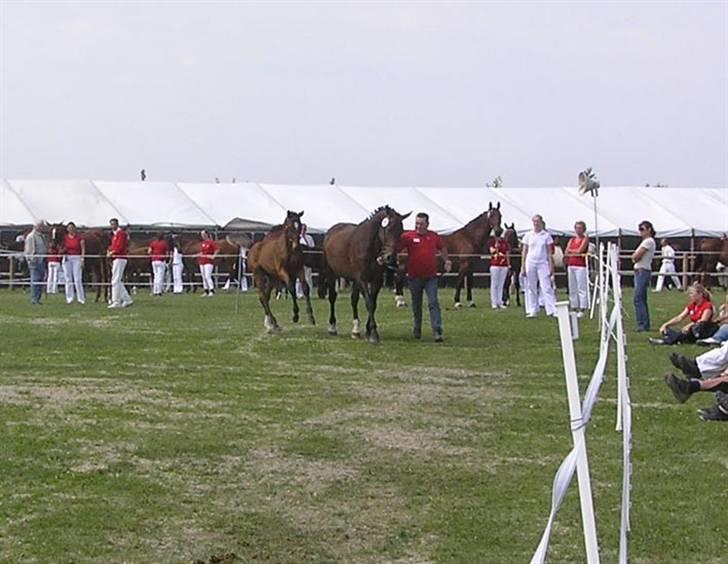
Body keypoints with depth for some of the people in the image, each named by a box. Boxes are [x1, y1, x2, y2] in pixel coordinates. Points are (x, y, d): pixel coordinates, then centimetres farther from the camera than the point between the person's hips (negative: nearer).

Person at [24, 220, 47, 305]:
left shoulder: (42, 236, 20)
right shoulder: (31, 236, -5)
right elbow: (28, 250, -9)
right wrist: (30, 260, -16)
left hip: (42, 260, 8)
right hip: (35, 261, -8)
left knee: (41, 280, 8)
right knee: (35, 280, -11)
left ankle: (38, 298, 12)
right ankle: (34, 299, -12)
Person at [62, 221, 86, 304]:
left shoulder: (79, 237, -1)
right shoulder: (65, 238, 7)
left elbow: (83, 249, -2)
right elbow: (61, 249, 13)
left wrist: (82, 260, -9)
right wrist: (63, 249, -10)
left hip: (76, 258, -3)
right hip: (67, 258, 3)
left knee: (78, 279, -7)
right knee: (68, 279, 4)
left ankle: (81, 298, -2)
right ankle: (69, 298, 10)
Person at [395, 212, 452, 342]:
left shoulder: (434, 236, 2)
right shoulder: (408, 236, -7)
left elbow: (442, 248, 21)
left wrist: (447, 261, 9)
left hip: (431, 277, 0)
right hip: (414, 277, 0)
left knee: (433, 303, -10)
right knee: (416, 305, 15)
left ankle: (437, 332, -15)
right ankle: (417, 328, 35)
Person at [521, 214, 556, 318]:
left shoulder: (546, 235, 4)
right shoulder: (528, 235, 6)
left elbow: (549, 252, 4)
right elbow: (525, 251, 8)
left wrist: (551, 266, -2)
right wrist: (523, 266, 2)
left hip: (543, 263, -2)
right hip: (530, 263, 2)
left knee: (547, 287, -7)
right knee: (531, 288, 3)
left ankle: (552, 310, -8)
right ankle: (532, 311, 9)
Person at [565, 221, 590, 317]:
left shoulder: (585, 239, 2)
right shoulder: (571, 240, 16)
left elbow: (580, 250, -10)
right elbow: (566, 253, 8)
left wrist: (570, 251, 2)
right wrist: (575, 253, -7)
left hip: (581, 265, -6)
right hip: (571, 265, 6)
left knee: (581, 288, -8)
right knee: (572, 288, 6)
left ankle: (582, 310, -8)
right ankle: (574, 308, 10)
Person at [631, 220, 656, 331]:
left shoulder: (649, 241, -11)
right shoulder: (645, 241, 19)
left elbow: (636, 256, -17)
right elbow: (634, 257, 15)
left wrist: (635, 256, 3)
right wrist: (636, 257, -4)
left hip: (643, 271, -10)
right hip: (639, 271, 10)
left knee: (637, 299, -13)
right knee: (642, 299, 10)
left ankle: (643, 324, -14)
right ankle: (645, 325, 12)